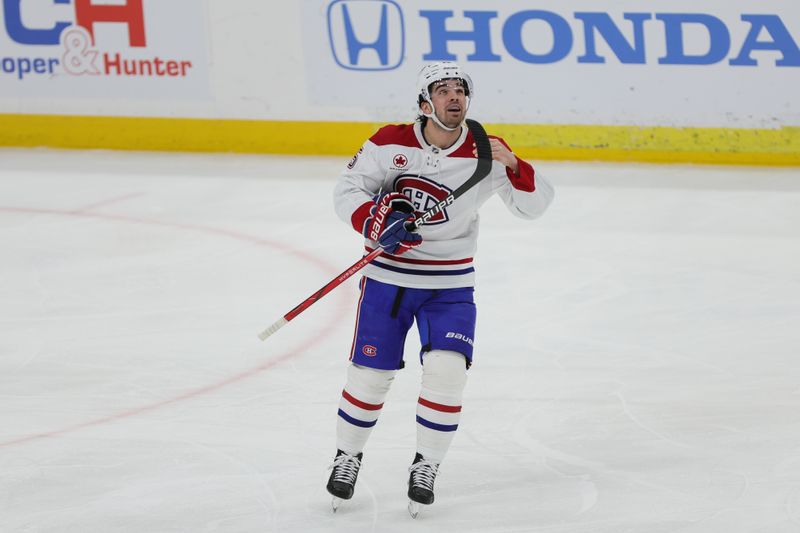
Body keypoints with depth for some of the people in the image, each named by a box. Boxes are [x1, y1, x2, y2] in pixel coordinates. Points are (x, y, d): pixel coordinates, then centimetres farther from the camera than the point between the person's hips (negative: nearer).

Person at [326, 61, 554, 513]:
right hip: (388, 276, 0)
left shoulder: (485, 153, -9)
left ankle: (426, 466, 5)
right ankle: (348, 455, 26)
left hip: (450, 283, 0)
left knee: (447, 369, -15)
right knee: (371, 373, 1)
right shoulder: (391, 143, -10)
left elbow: (535, 204, -11)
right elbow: (348, 190, -5)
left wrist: (512, 166, -30)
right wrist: (376, 223, -25)